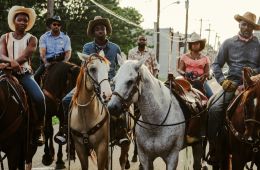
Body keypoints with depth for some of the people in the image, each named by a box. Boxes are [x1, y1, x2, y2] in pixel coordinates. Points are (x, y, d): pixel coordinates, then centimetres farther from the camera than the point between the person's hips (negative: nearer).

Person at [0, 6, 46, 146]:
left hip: (24, 73, -2)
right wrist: (11, 61, -29)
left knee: (39, 98, -25)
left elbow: (25, 57, -11)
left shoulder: (31, 39, 6)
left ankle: (38, 130, -7)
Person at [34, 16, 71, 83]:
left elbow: (68, 53, 2)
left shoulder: (66, 38, 7)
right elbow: (42, 52, -5)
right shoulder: (44, 37, 5)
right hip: (47, 61, 0)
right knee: (36, 76, -19)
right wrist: (46, 63, -22)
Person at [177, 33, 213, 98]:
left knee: (211, 96, -18)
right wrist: (184, 73, -18)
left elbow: (207, 72, 6)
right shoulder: (184, 57, 12)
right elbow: (180, 69, 5)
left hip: (200, 81, 1)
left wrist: (204, 75, -19)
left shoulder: (205, 58, 13)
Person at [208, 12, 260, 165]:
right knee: (215, 108, -23)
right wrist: (223, 80, -2)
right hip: (233, 83, 0)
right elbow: (217, 64, 12)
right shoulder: (229, 43, 10)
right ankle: (215, 149, -12)